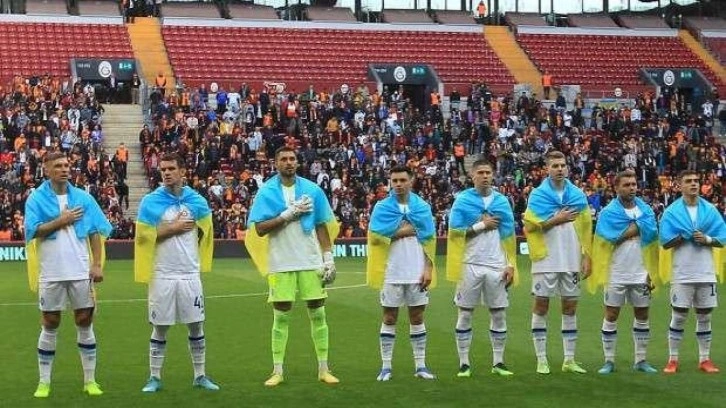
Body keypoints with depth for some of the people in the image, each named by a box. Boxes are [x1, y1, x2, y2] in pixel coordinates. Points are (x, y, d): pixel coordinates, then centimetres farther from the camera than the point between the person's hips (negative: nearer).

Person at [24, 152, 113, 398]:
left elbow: (96, 232, 3)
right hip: (51, 273, -2)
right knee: (49, 326, 5)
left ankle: (90, 380, 13)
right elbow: (33, 230, -12)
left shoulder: (83, 198, 4)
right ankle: (44, 382, 13)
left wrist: (97, 264, -4)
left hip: (81, 272, 2)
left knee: (85, 322, 5)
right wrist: (61, 221, -14)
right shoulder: (36, 199, -2)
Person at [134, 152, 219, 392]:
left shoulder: (196, 201, 4)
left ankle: (200, 376, 17)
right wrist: (173, 229, -11)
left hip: (190, 274, 2)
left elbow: (206, 234, 13)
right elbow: (143, 237, -8)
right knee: (160, 328, 5)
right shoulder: (150, 201, -3)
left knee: (196, 326, 7)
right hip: (162, 275, -2)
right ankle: (155, 378, 13)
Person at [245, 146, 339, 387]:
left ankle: (323, 369, 12)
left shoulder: (312, 190, 4)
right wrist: (288, 214, -17)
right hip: (280, 264, -1)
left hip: (311, 263, 2)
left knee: (318, 313, 4)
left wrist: (328, 258, -1)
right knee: (281, 316, 3)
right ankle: (277, 371, 11)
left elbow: (322, 227, 6)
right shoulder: (266, 192, -1)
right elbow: (260, 229, -9)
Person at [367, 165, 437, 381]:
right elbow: (375, 236, -13)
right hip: (392, 273, -2)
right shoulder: (382, 207, -1)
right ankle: (386, 367, 9)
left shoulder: (423, 207, 4)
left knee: (417, 317, 8)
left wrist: (428, 269, -3)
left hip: (417, 273, 2)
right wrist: (406, 230, -11)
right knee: (389, 319, 4)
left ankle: (420, 365, 14)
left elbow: (429, 240, 4)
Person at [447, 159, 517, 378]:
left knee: (499, 314, 5)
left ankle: (498, 362, 15)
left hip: (497, 266, 3)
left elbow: (509, 236, 9)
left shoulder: (502, 201, 7)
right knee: (465, 314, 2)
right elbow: (455, 233, -7)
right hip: (470, 266, -2)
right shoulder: (462, 200, -1)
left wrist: (511, 265, 3)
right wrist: (481, 226, -12)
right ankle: (464, 363, 9)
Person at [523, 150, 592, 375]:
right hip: (546, 261, -3)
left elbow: (586, 228, 7)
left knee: (570, 308, 8)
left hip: (572, 261, 3)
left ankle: (569, 360, 15)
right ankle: (541, 360, 8)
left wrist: (587, 256, 1)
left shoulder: (578, 195, 6)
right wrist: (556, 220, -13)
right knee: (541, 307, 1)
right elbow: (530, 225, -10)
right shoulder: (537, 195, -2)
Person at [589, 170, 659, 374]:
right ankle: (609, 361, 8)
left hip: (640, 274, 3)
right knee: (611, 316, 1)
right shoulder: (608, 212, -5)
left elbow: (651, 234, -1)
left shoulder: (646, 210, 5)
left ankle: (641, 360, 19)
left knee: (642, 316, 9)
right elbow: (613, 237, -18)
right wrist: (638, 227, -11)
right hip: (616, 274, -3)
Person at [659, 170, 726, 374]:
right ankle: (673, 360, 7)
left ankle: (705, 359, 16)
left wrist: (706, 239, -15)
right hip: (682, 274, -2)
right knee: (678, 317, 1)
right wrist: (684, 236, -17)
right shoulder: (672, 212, -1)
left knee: (704, 316, 8)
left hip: (706, 273, 3)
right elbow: (666, 242, -7)